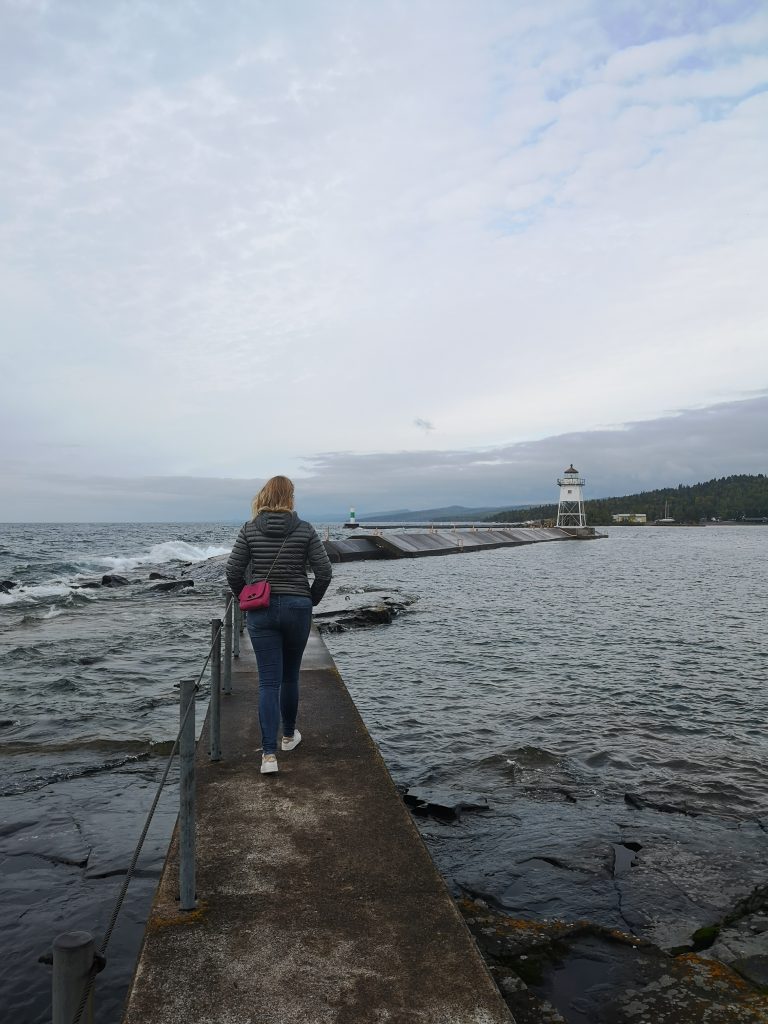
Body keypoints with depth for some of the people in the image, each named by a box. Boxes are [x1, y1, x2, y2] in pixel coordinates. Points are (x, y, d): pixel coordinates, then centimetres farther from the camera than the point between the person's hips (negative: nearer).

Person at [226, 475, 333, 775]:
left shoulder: (250, 530, -2)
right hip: (297, 608, 0)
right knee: (290, 676, 18)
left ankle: (269, 754, -5)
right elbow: (324, 571, -6)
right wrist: (311, 600, 9)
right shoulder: (305, 530, -4)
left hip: (261, 612, 0)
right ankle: (289, 736, 36)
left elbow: (233, 571, -4)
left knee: (268, 681, 2)